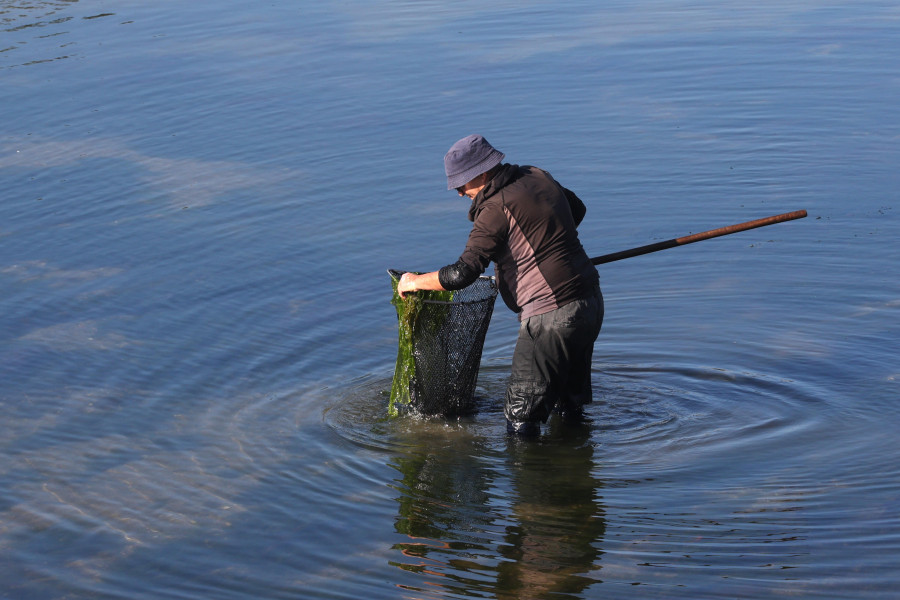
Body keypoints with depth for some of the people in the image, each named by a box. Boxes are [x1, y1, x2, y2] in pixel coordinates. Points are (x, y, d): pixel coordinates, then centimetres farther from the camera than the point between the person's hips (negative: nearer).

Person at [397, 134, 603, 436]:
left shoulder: (496, 208, -16)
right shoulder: (539, 177, 9)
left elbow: (462, 273, -20)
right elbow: (577, 209, 29)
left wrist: (415, 282, -5)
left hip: (552, 316, -9)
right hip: (591, 301, 9)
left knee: (521, 417, -1)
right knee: (570, 402, 24)